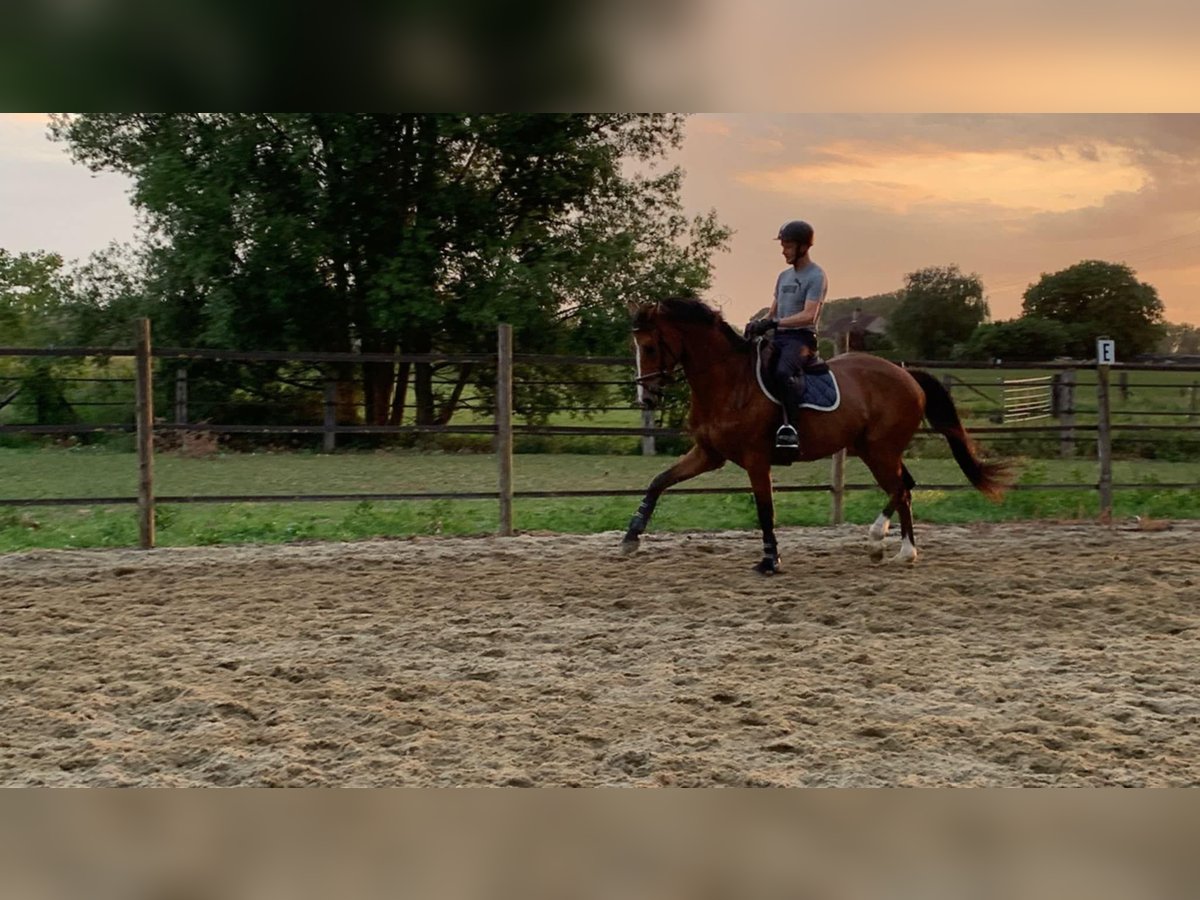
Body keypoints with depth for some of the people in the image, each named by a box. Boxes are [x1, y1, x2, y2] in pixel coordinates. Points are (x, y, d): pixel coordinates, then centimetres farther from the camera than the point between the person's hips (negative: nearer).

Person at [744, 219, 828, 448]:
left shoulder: (816, 276, -4)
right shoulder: (784, 276, 21)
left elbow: (808, 316, -16)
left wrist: (774, 323, -25)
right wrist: (759, 324, 0)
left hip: (801, 337, -9)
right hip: (779, 337, 9)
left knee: (783, 372, -37)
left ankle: (789, 427, -39)